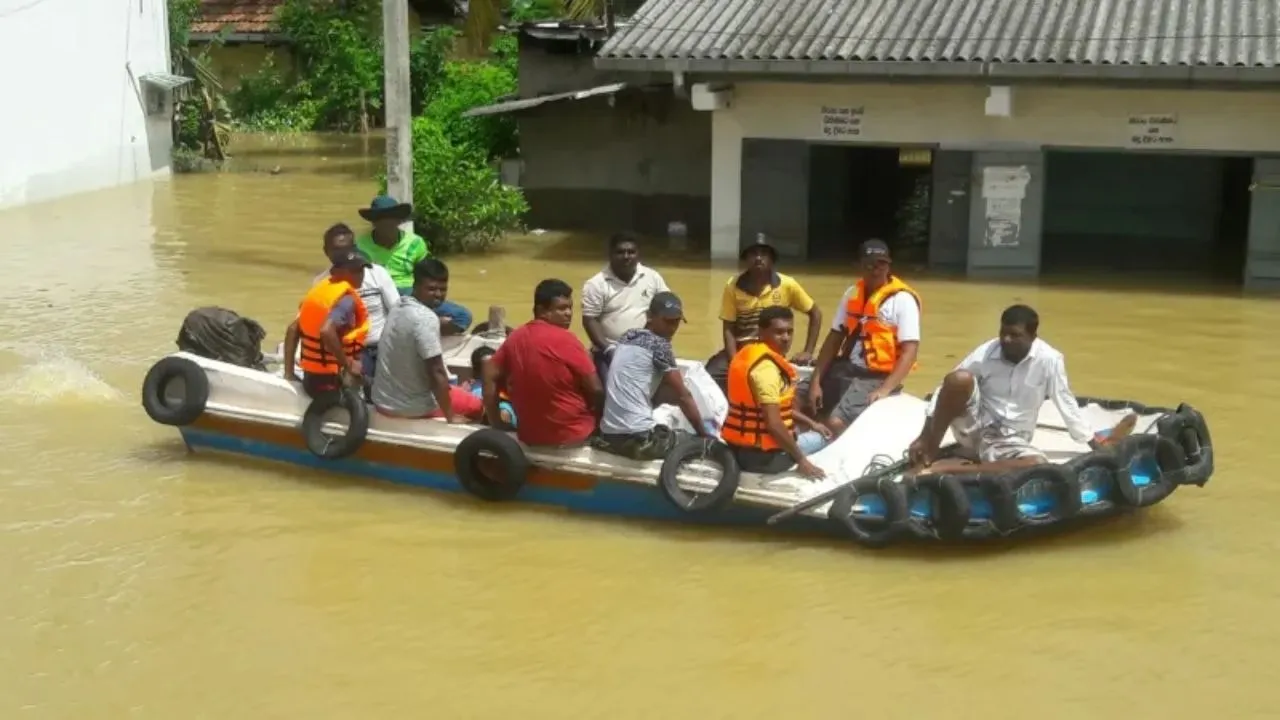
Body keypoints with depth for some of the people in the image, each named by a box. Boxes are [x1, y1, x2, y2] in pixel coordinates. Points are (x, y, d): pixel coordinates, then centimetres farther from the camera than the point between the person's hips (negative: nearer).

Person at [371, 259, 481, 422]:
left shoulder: (399, 307, 3)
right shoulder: (426, 318, -24)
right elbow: (436, 372, -23)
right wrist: (451, 416, -16)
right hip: (411, 407, -8)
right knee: (475, 405, 16)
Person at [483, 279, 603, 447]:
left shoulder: (515, 337, 0)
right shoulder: (565, 340, -17)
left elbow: (490, 379, 4)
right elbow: (595, 390, -15)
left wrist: (497, 425, 9)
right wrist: (599, 416, 4)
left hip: (528, 435, 6)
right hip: (573, 434, -6)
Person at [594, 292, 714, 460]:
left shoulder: (627, 337, 16)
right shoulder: (659, 344, -7)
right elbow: (683, 396, -5)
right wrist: (705, 433, 5)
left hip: (608, 435, 8)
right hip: (638, 439, -8)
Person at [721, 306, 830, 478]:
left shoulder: (748, 352, 7)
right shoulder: (766, 367, -22)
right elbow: (773, 424, -28)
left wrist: (811, 423, 20)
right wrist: (802, 460, -19)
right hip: (761, 456, -9)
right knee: (819, 439, 11)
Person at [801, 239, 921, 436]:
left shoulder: (902, 300, -8)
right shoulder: (852, 294, 11)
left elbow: (910, 350, -14)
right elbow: (835, 338, 11)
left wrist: (886, 388, -25)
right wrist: (815, 380, 1)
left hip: (876, 377, -7)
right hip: (844, 369, 7)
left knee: (836, 422, -29)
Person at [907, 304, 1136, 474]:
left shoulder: (1049, 360, -10)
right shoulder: (985, 353, -9)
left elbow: (1065, 403, -1)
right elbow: (946, 389, -5)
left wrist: (1095, 444, 0)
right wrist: (924, 436, -11)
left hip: (1011, 442, 1)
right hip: (974, 430, -1)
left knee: (1039, 466, -33)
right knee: (958, 379, -29)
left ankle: (951, 469, -29)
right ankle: (929, 456, -18)